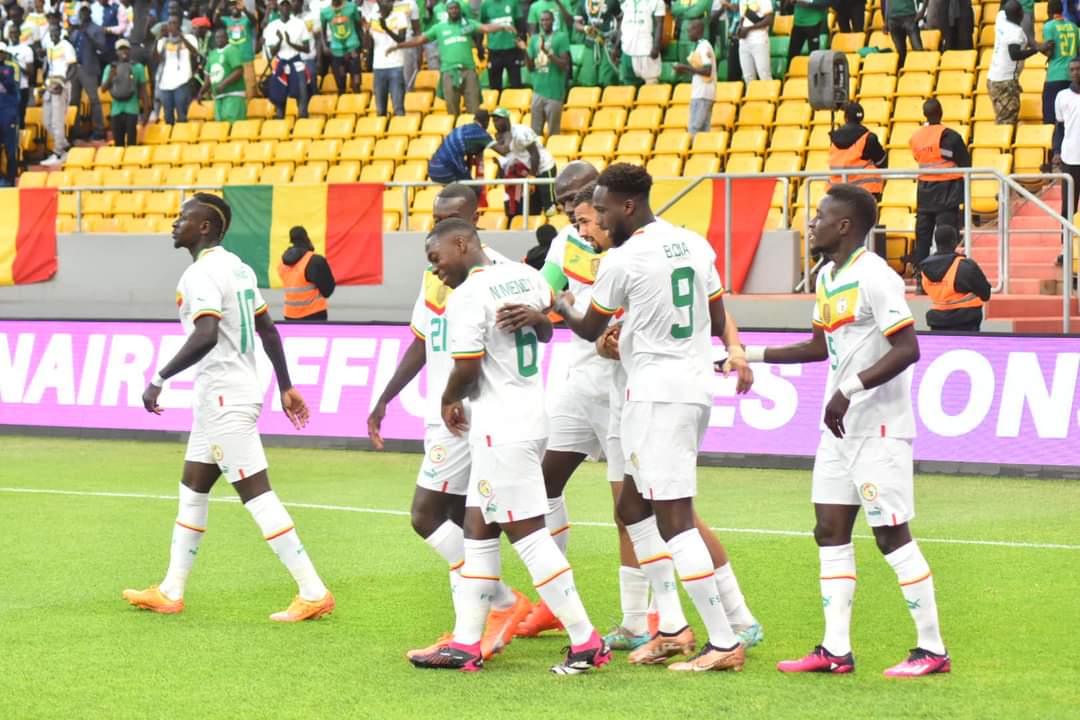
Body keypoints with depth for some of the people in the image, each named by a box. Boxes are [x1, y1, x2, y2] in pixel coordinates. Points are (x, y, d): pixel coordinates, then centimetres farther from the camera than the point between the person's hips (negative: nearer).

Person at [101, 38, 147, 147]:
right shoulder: (110, 68, 10)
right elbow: (103, 88, 4)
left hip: (132, 109, -3)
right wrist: (110, 78, -15)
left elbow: (143, 90, 6)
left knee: (131, 141, -11)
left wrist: (146, 110, 4)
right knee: (118, 142, 5)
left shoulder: (138, 67, 4)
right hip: (116, 110, 3)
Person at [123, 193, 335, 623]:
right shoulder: (237, 267, 14)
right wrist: (286, 387, 22)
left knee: (257, 495, -9)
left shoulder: (201, 274, -16)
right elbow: (268, 330, 18)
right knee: (192, 490, 17)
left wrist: (160, 379, -27)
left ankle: (313, 592, -10)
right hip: (229, 395, 10)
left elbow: (206, 335, -30)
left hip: (224, 401, -10)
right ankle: (170, 592, 24)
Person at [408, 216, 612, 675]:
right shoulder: (525, 277, 10)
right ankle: (465, 645, 16)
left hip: (501, 427, -10)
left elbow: (467, 369, -18)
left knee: (527, 532, -5)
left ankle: (586, 642, -4)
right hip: (532, 412, 10)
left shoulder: (467, 296, -17)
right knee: (477, 529, 14)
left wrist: (449, 400, -2)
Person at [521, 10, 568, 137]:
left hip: (554, 92, -5)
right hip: (538, 91, 5)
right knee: (535, 131, 8)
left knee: (553, 132, -1)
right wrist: (525, 51, -4)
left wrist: (547, 51, -19)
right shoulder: (534, 39, 12)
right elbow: (531, 67, 12)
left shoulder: (561, 37, -3)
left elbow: (564, 65, -10)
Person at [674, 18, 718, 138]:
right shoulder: (704, 46, 19)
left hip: (701, 94, -10)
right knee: (704, 129, 5)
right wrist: (686, 69, 18)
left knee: (694, 128, -13)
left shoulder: (703, 47, -12)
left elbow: (707, 71, -20)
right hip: (703, 93, 10)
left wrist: (686, 68, -17)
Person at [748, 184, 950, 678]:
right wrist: (749, 355, 22)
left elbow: (908, 349, -23)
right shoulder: (827, 277, 13)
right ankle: (836, 650, 10)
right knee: (830, 531, 7)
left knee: (891, 534, -7)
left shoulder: (874, 277, -17)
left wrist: (850, 389, -27)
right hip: (841, 428, 10)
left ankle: (932, 650, 0)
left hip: (879, 427, -10)